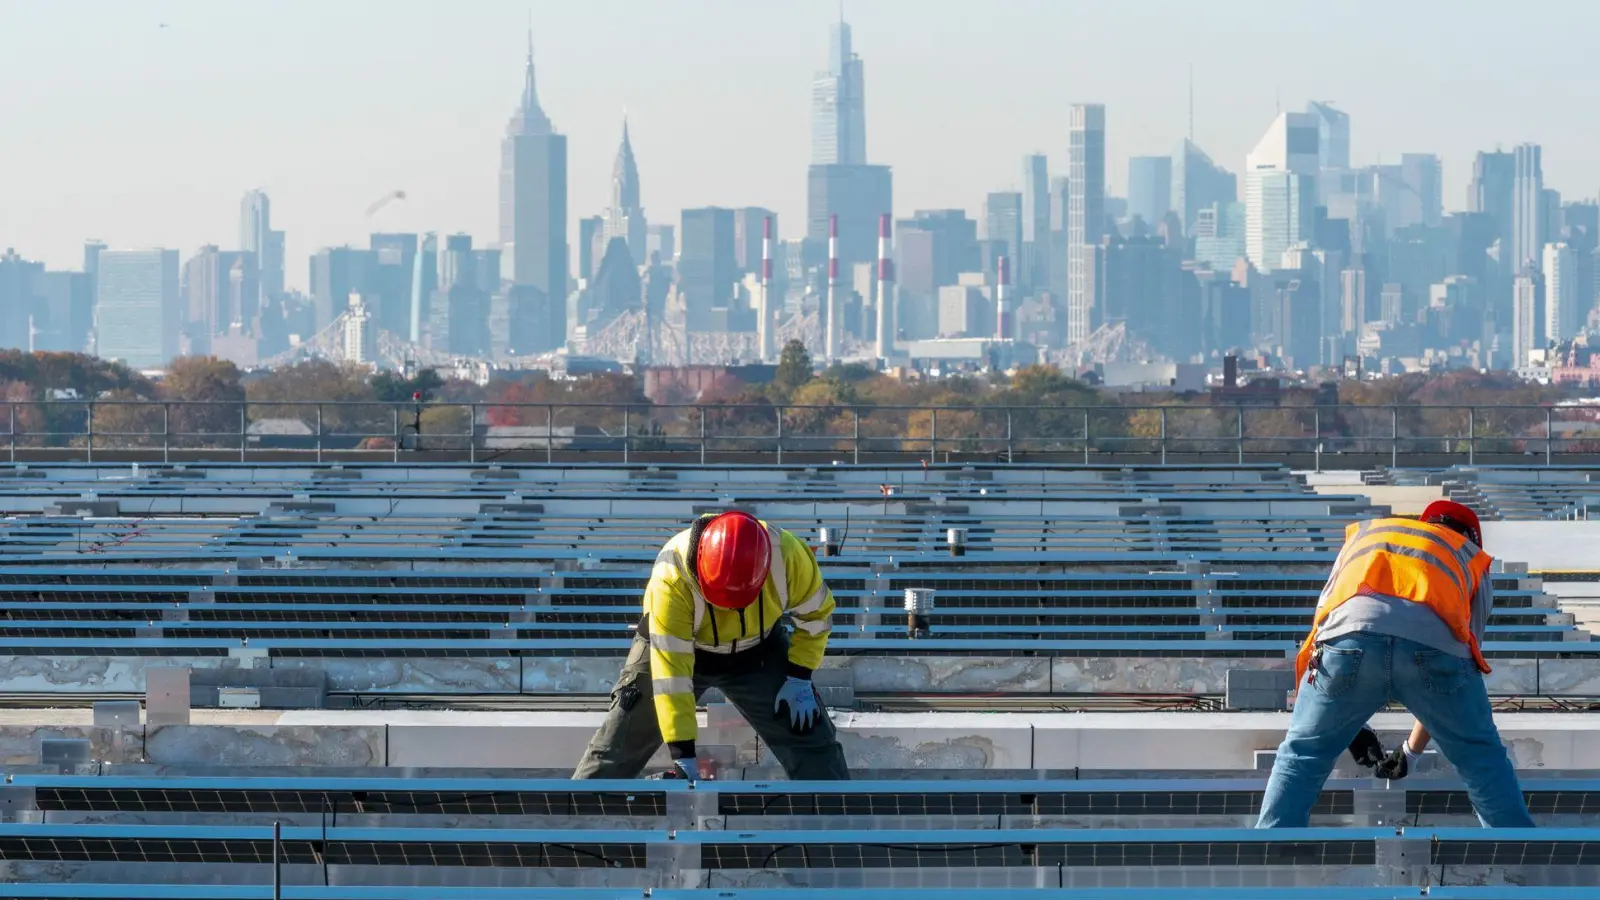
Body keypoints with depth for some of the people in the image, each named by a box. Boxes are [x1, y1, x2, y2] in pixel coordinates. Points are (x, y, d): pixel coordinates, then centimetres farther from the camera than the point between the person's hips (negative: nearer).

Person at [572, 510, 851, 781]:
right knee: (619, 746, -6)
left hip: (757, 650, 2)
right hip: (672, 644, -2)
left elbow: (815, 614, -9)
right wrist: (683, 755, -39)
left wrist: (799, 678, -15)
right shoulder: (671, 577, -39)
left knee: (809, 736, -3)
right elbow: (670, 671, -38)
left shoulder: (787, 556, -31)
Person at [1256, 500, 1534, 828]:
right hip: (1431, 638, -1)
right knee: (1481, 757, 21)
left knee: (1301, 756, 19)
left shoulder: (1363, 534, 43)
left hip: (1350, 629, 1)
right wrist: (1411, 751, 48)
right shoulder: (1472, 558, 38)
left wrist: (1350, 726, 48)